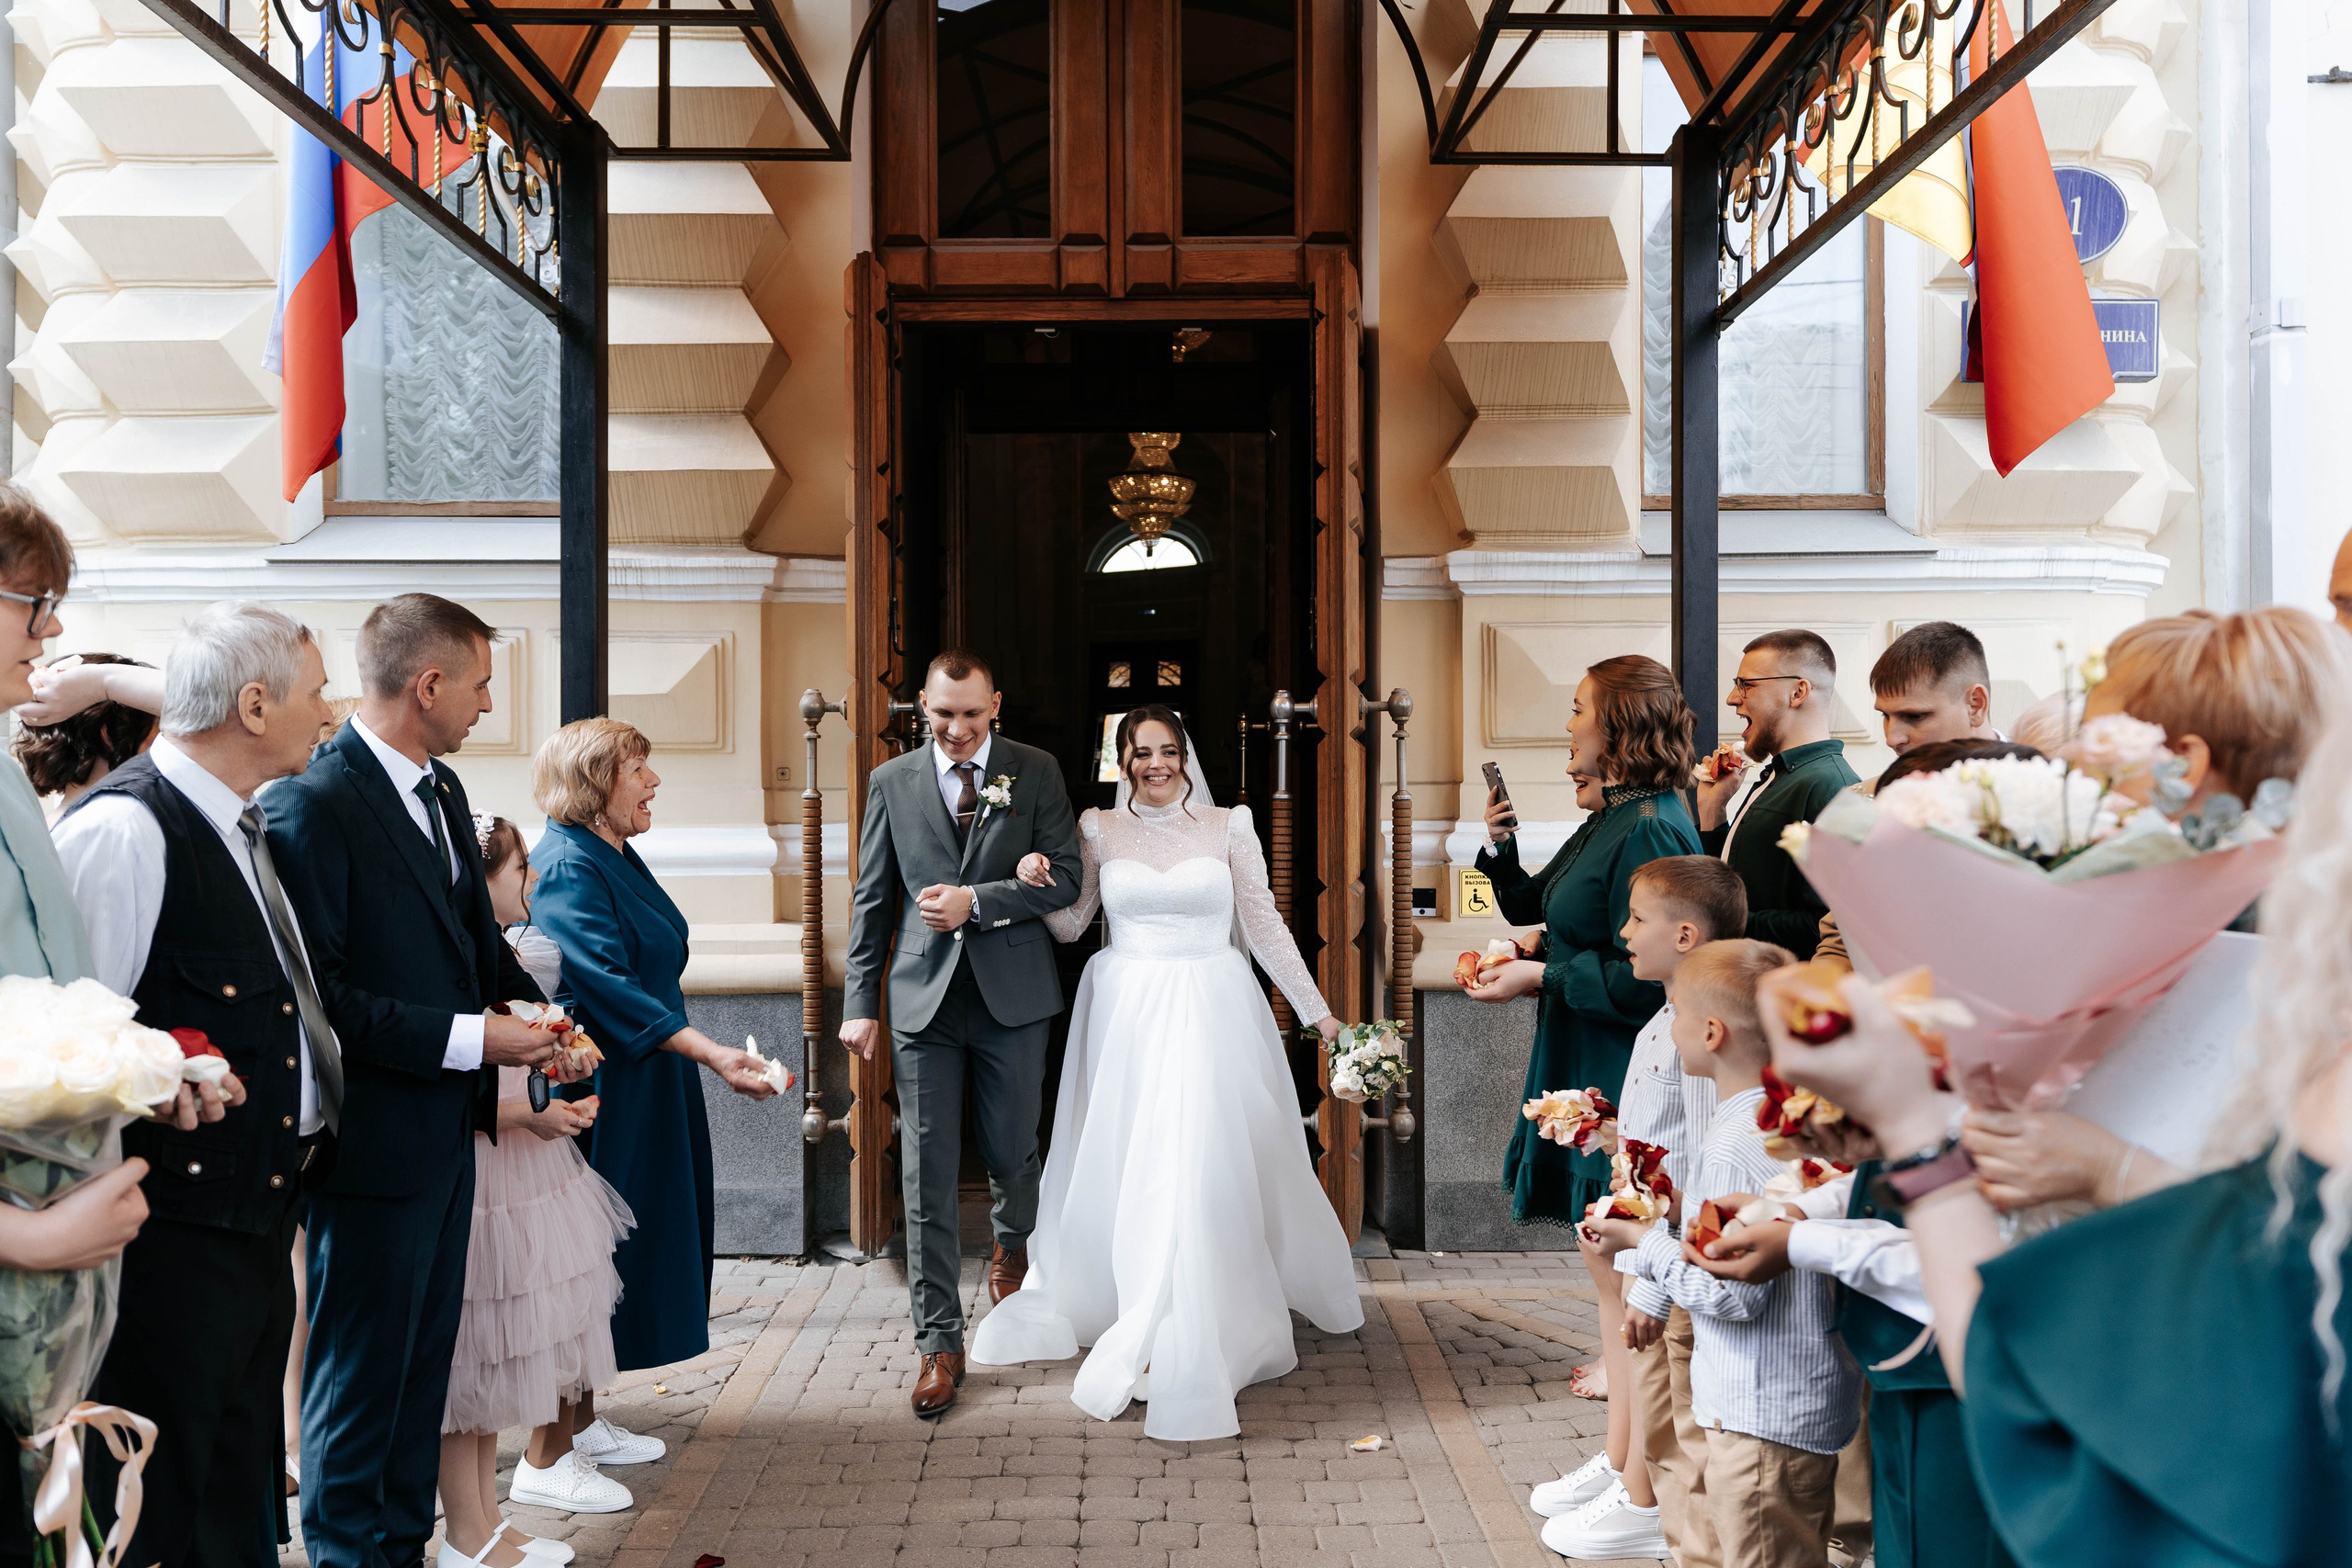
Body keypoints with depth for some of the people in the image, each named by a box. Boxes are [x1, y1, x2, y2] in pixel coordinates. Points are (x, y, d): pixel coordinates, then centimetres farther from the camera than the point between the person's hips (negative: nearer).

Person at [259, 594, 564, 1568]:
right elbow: (318, 994, -23)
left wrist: (522, 1003, 4)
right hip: (375, 1142, -9)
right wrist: (469, 1039, -21)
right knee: (360, 1375, 7)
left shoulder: (442, 791, 9)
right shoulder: (311, 803, -19)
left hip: (446, 1132, 9)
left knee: (423, 1366, 20)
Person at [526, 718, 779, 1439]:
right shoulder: (568, 869, -20)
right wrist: (711, 1053, -37)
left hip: (640, 1092, 10)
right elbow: (609, 987, -30)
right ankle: (544, 1461, 5)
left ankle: (581, 1420, 28)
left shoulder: (616, 856, 11)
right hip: (596, 1098, -10)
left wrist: (703, 1053, 27)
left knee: (615, 1250, 16)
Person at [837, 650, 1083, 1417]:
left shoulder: (1036, 772, 2)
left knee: (1009, 1152, 11)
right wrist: (860, 1001, 3)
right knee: (927, 1175, 0)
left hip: (1013, 996, 0)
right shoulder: (891, 781, 6)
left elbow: (1064, 878, -4)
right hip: (923, 1000, 1)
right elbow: (871, 900, 8)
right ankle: (940, 1344, 9)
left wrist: (975, 901, -15)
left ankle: (1012, 1242, 47)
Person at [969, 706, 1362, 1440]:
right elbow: (1070, 925, 11)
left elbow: (1265, 925, 6)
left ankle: (1185, 1344, 3)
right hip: (1127, 1014, 1)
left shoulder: (1228, 827, 3)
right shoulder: (1100, 831, 6)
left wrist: (1317, 1010, 6)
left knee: (1205, 1167, -7)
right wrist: (1038, 885, -10)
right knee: (1119, 1167, 6)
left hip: (1211, 1013, -1)